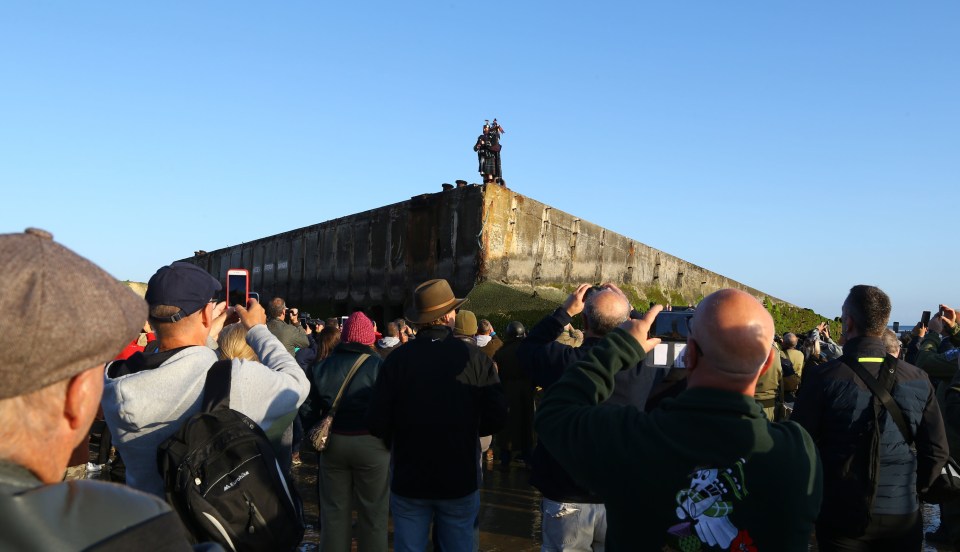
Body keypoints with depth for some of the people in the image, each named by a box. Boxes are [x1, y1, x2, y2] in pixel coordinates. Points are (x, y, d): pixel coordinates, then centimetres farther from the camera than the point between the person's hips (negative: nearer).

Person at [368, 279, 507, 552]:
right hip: (460, 479, 0)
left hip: (408, 478, 0)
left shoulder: (397, 358, -12)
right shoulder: (474, 357, -11)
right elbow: (496, 418, -8)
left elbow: (378, 424, -10)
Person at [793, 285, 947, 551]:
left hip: (841, 515, -3)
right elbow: (936, 451, 0)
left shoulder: (822, 378, -16)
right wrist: (911, 489, 15)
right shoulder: (918, 379, -6)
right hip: (903, 516, 3)